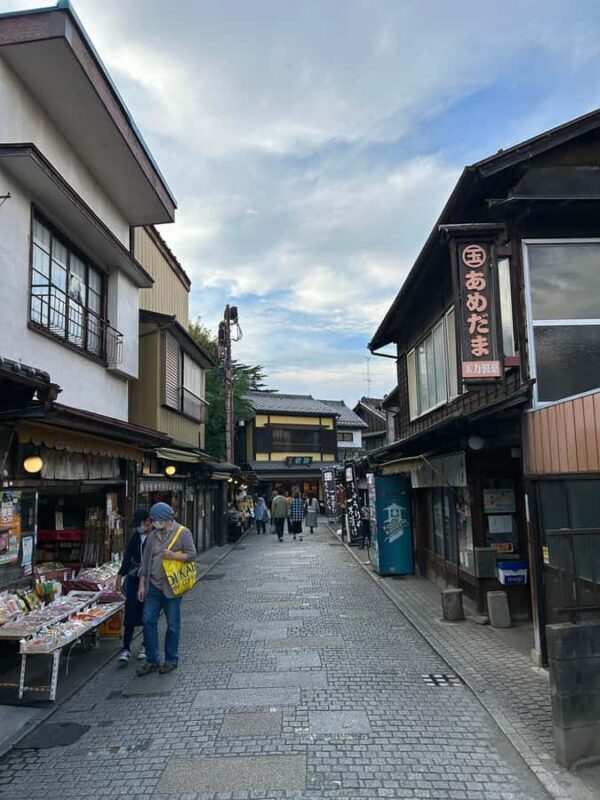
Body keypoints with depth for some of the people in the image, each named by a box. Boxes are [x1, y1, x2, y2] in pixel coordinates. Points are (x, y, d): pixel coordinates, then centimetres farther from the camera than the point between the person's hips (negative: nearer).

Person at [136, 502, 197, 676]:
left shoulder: (183, 533, -5)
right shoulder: (153, 535, 9)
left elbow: (192, 555, -9)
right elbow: (145, 561, 11)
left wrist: (173, 555, -23)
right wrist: (142, 585, 8)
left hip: (172, 587, -5)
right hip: (153, 586, 5)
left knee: (173, 625, 6)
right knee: (148, 621, 3)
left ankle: (171, 660, 20)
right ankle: (152, 660, 16)